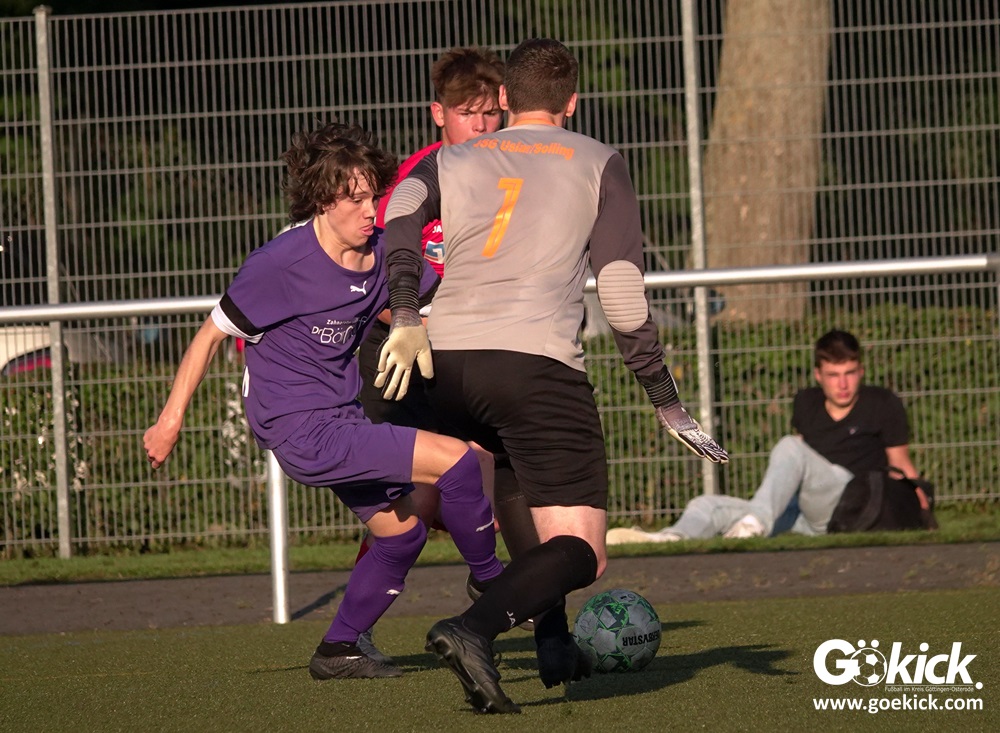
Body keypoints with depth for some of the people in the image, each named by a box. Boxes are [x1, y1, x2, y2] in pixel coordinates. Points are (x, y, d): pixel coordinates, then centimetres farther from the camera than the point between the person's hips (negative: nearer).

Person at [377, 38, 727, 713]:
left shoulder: (452, 161, 21)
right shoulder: (598, 164, 15)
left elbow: (399, 210, -2)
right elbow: (622, 287, 6)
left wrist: (406, 317, -9)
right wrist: (666, 403, 9)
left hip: (448, 360, 5)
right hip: (539, 360, -5)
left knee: (517, 486, 34)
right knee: (581, 552, -6)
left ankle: (554, 643, 31)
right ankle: (474, 630, -32)